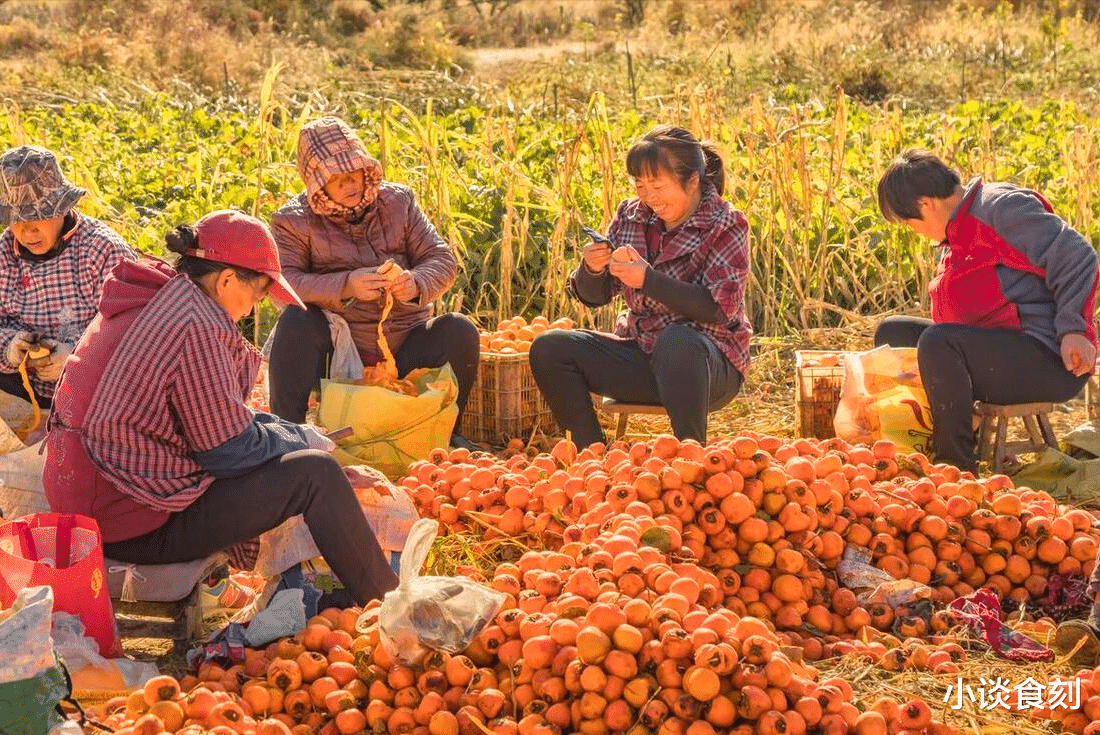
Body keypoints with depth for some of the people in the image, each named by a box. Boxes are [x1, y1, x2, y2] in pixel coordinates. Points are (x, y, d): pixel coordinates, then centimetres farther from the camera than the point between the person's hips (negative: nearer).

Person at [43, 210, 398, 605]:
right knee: (316, 472, -9)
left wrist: (284, 429, 12)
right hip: (134, 527, -10)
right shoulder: (195, 328, -21)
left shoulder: (141, 301, 9)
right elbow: (233, 450, -15)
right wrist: (303, 438, 2)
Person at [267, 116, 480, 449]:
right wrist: (344, 286, -31)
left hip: (404, 347, 3)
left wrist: (417, 283, -22)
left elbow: (442, 260, 3)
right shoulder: (294, 220, -3)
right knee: (296, 321, -32)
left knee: (460, 331, -21)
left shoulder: (397, 201, 6)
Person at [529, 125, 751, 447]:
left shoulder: (726, 226, -7)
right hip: (642, 355, 6)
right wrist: (592, 270, -13)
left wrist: (649, 280, -27)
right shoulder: (631, 215, 7)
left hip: (708, 362, -6)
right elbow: (593, 296, 11)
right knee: (549, 349, -11)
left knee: (676, 341, -40)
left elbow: (718, 310, -20)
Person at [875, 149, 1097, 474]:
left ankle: (959, 469, -26)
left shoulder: (1001, 206, -12)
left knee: (937, 342, -31)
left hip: (1050, 361, -10)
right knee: (892, 332, 10)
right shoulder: (957, 233, 18)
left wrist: (1072, 329, -22)